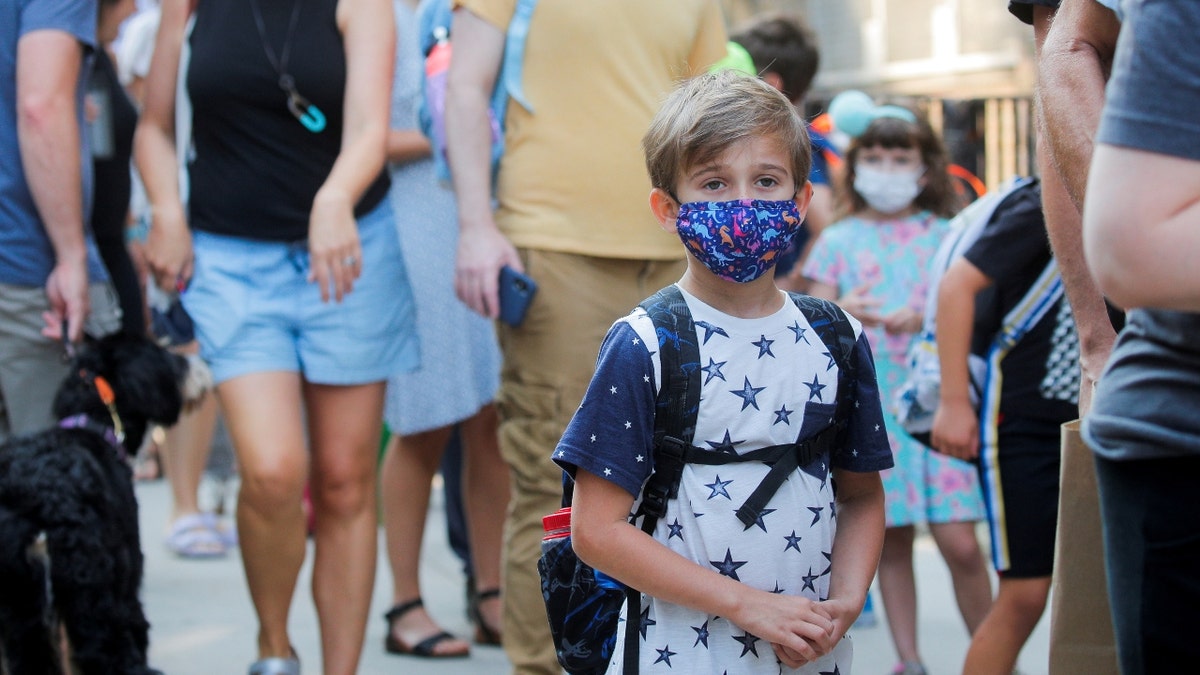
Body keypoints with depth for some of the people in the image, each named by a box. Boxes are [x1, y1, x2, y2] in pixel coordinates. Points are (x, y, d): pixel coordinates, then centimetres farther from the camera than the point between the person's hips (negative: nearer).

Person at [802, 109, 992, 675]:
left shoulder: (943, 236, 8)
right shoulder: (837, 241, 9)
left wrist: (928, 318, -12)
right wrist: (842, 313, -15)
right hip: (869, 404, 1)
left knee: (959, 542, -7)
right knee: (891, 538, 3)